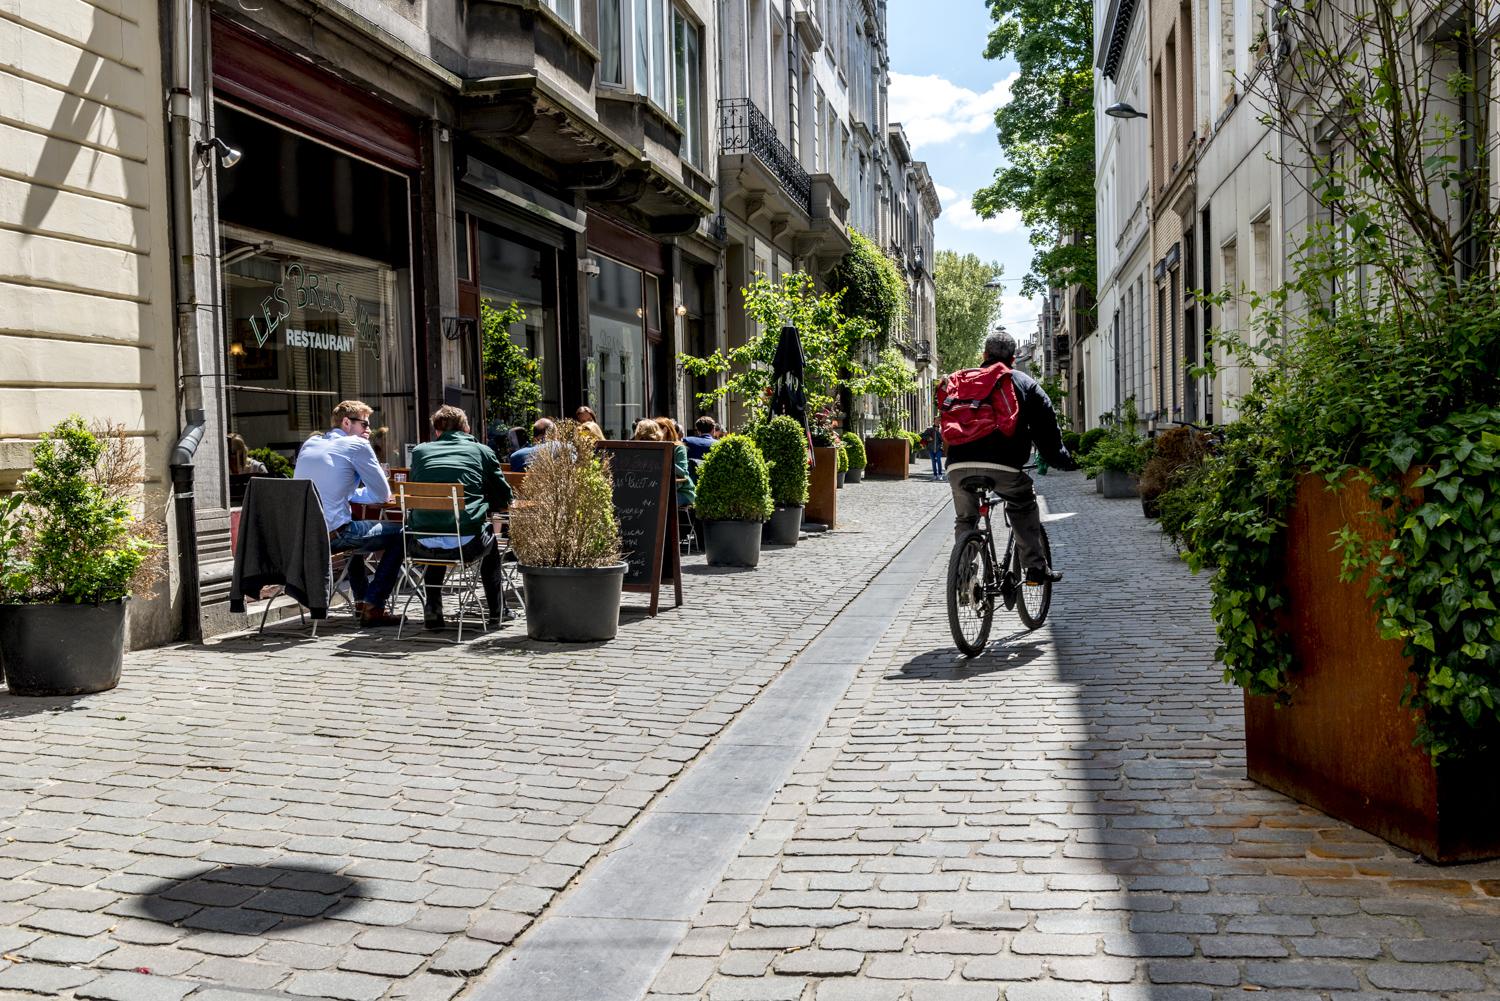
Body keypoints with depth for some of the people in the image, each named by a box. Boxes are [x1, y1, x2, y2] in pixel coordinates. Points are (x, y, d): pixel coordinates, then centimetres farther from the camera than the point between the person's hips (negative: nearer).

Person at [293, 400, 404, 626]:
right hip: (331, 535, -8)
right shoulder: (357, 445, -3)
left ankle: (361, 599, 38)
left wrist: (355, 493, 25)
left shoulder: (309, 444, 17)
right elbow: (383, 494, 2)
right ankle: (372, 608, -1)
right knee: (399, 534, 5)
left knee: (360, 529, 36)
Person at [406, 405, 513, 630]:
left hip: (423, 544, 2)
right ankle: (496, 609, 40)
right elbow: (504, 499, 14)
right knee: (489, 534, 34)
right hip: (466, 543, -2)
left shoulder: (419, 451, 14)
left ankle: (432, 610, 31)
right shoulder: (482, 451, 10)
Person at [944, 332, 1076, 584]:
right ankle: (1036, 567, 18)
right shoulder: (1025, 384, 17)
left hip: (958, 466, 2)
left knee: (964, 520, 22)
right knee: (1025, 507, 24)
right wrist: (1063, 461, 24)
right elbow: (1046, 428, 13)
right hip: (1002, 466, -2)